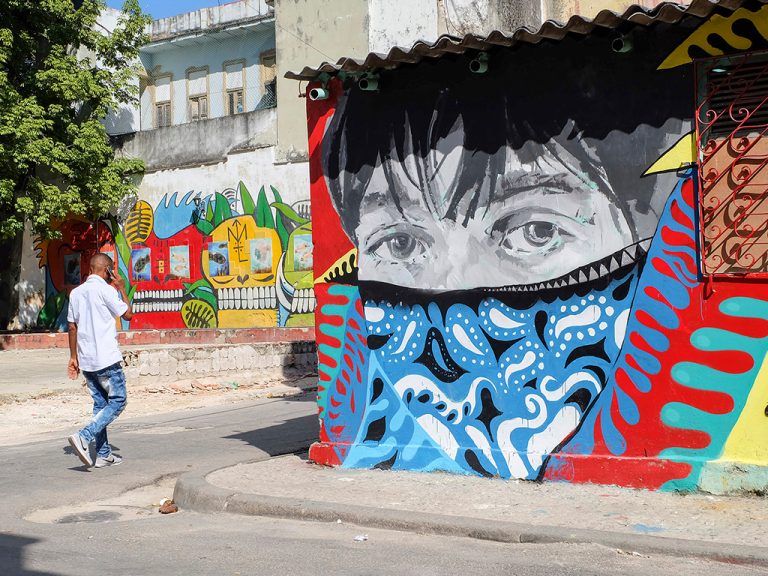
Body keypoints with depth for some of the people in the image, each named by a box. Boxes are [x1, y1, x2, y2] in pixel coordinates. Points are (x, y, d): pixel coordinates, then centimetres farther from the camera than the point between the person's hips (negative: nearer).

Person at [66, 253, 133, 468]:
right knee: (117, 402, -1)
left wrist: (73, 357, 17)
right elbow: (128, 314, -3)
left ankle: (103, 454, 11)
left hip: (86, 359, 7)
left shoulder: (76, 292, 12)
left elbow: (72, 326, 13)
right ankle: (84, 437, -17)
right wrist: (122, 289, 8)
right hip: (106, 358, -7)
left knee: (100, 404, 13)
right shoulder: (105, 289, -9)